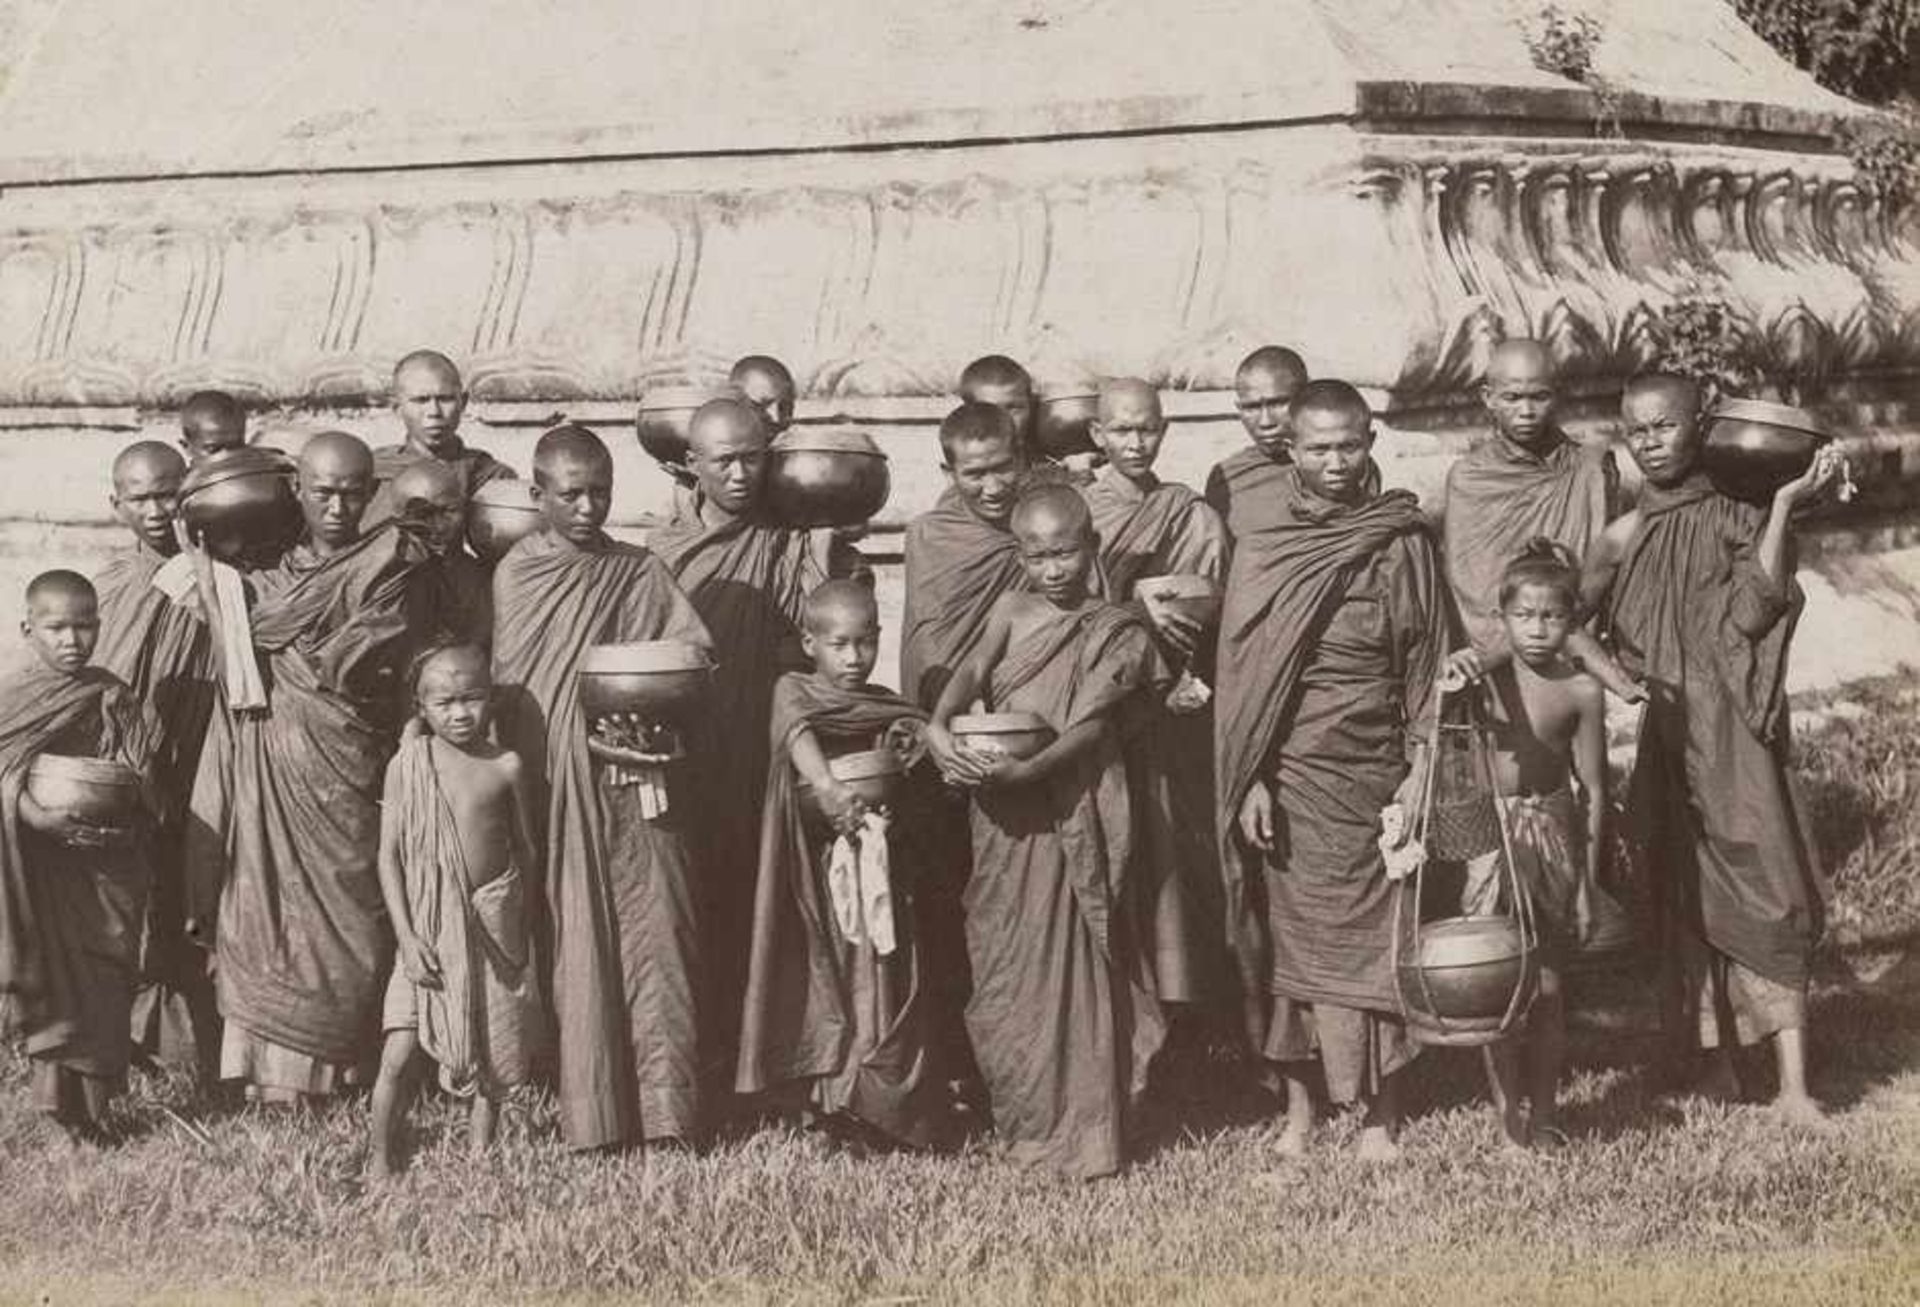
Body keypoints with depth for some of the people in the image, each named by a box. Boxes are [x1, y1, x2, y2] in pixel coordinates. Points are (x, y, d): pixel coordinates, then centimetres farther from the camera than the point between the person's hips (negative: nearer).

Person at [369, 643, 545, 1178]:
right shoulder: (406, 766, -3)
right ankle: (380, 1161, 9)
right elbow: (389, 856, -2)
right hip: (427, 928, -1)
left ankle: (478, 1157, 21)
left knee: (494, 1053, 7)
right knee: (399, 1056, -6)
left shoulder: (506, 767, -1)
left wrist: (525, 927, 10)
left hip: (493, 924, 1)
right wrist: (408, 936, -9)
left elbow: (526, 852, 8)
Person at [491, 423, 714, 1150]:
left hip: (637, 782, 1)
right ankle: (590, 1115, 5)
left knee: (655, 930, -5)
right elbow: (510, 689, 3)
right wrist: (594, 725, -10)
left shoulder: (641, 573, 9)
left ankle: (665, 1108, -3)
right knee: (574, 947, -1)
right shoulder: (516, 575, 5)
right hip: (554, 783, -1)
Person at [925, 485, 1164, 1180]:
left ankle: (1081, 1134, 4)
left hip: (1068, 818, -4)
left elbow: (1089, 724, -11)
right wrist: (938, 726, -25)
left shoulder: (1119, 633, -1)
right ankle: (1018, 1115, 24)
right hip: (999, 812, 4)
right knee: (999, 964, 10)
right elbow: (972, 669, -5)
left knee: (1069, 966, -3)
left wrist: (1028, 768, -26)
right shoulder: (1013, 611, 10)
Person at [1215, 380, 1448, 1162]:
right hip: (1293, 772, 0)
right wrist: (1249, 782, -5)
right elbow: (1240, 672, 1)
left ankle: (1381, 1113, 8)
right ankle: (1298, 1109, 13)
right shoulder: (1262, 551, 1)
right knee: (1294, 938, 4)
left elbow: (1424, 662, 3)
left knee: (1376, 937, 1)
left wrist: (1420, 767, -3)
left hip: (1376, 770, 0)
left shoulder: (1401, 542, 1)